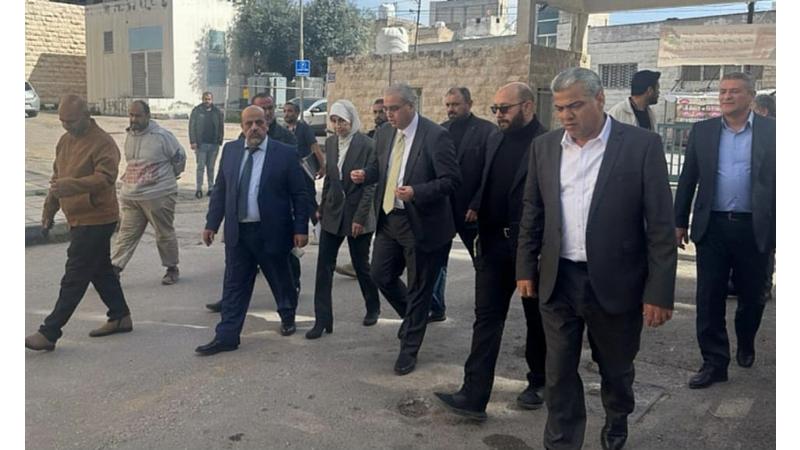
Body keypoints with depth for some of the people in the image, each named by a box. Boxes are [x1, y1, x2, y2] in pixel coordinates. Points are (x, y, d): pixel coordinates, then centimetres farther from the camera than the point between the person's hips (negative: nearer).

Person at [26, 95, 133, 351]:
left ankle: (49, 332, -2)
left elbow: (106, 177, -29)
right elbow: (57, 177, 20)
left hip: (95, 220, -9)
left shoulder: (103, 143, -15)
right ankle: (120, 317, 28)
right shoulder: (65, 141, 12)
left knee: (74, 277, -5)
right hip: (79, 220, 9)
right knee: (100, 270, 16)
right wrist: (49, 211, 19)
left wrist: (71, 185, -41)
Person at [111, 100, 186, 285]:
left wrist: (168, 176, 10)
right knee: (126, 233, 3)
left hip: (158, 195, -5)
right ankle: (114, 268, 4)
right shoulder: (130, 135, 9)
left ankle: (172, 269, 23)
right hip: (131, 196, 5)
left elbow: (179, 157, -1)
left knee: (165, 234, 7)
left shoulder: (162, 136, -12)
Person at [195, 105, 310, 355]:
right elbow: (219, 190, 10)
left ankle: (287, 317, 40)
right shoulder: (230, 150, 5)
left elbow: (299, 195, -5)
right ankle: (227, 336, 13)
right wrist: (212, 223, 6)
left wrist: (301, 229, -9)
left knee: (280, 280, 14)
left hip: (271, 231, -3)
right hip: (237, 231, 3)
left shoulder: (285, 153, -7)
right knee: (234, 285, 6)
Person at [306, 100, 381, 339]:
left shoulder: (366, 145, -11)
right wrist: (322, 207, 11)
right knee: (324, 266, 0)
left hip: (357, 214, -5)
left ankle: (373, 308, 34)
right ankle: (323, 320, 6)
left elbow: (370, 185, -12)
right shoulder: (330, 142, 5)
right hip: (332, 213, 5)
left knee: (361, 265, 9)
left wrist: (360, 218, -15)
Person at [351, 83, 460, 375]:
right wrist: (366, 174, -2)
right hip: (388, 218, 7)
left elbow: (451, 180, -17)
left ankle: (409, 349, 22)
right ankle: (414, 318, 39)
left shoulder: (435, 136, -16)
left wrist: (416, 192, -30)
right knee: (381, 275, 12)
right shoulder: (383, 134, 5)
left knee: (418, 288, 6)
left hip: (421, 223, -6)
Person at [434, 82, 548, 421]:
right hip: (494, 242, 5)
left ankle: (538, 383, 34)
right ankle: (474, 396, 4)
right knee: (486, 317, 2)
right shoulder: (494, 140, 9)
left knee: (537, 317, 13)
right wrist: (477, 208, 4)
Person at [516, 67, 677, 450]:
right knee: (558, 371, 8)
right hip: (558, 280, 2)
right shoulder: (544, 147, 3)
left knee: (616, 368, 18)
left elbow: (660, 224, -9)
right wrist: (526, 268, 8)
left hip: (615, 282, -2)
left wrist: (660, 290, -11)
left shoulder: (642, 145, -9)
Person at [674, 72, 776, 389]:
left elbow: (779, 182, 0)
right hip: (712, 228, 1)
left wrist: (779, 230, -4)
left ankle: (746, 343, 42)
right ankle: (714, 362, 13)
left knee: (752, 296, 14)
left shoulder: (771, 132, 0)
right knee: (709, 299, 2)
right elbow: (688, 179, 8)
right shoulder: (702, 131, 5)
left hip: (754, 229, -1)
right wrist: (680, 222, 6)